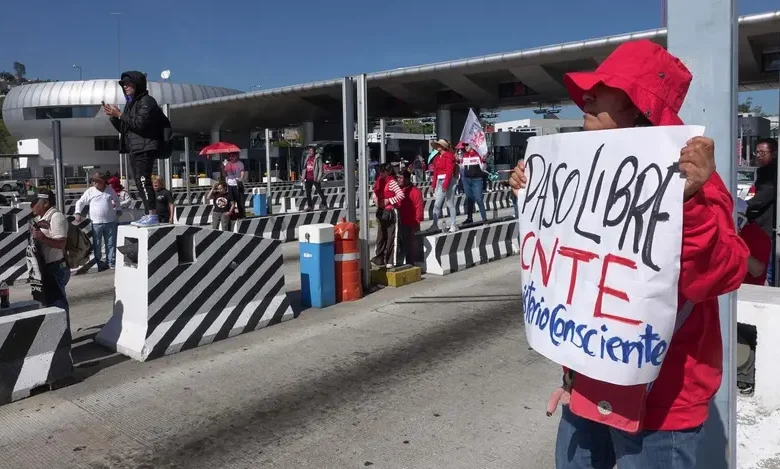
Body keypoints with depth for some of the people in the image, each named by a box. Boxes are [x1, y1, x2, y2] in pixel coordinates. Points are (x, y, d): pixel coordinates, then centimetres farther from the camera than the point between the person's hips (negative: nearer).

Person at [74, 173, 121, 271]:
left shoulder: (110, 189, 8)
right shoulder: (90, 191, 2)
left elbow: (116, 200, 23)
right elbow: (80, 202, 7)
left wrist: (118, 210, 13)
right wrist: (78, 213, -3)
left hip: (110, 222, 2)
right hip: (96, 223, -1)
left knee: (111, 243, 5)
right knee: (97, 245, 4)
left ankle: (111, 262, 12)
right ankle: (99, 263, 15)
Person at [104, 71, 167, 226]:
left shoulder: (146, 101, -5)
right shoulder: (131, 103, 22)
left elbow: (140, 123, -18)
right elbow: (122, 128, 22)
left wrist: (120, 114, -13)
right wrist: (113, 116, 7)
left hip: (145, 148, -10)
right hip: (134, 149, 10)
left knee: (143, 180, -17)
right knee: (140, 183, 7)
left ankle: (153, 215, -19)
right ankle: (148, 215, 10)